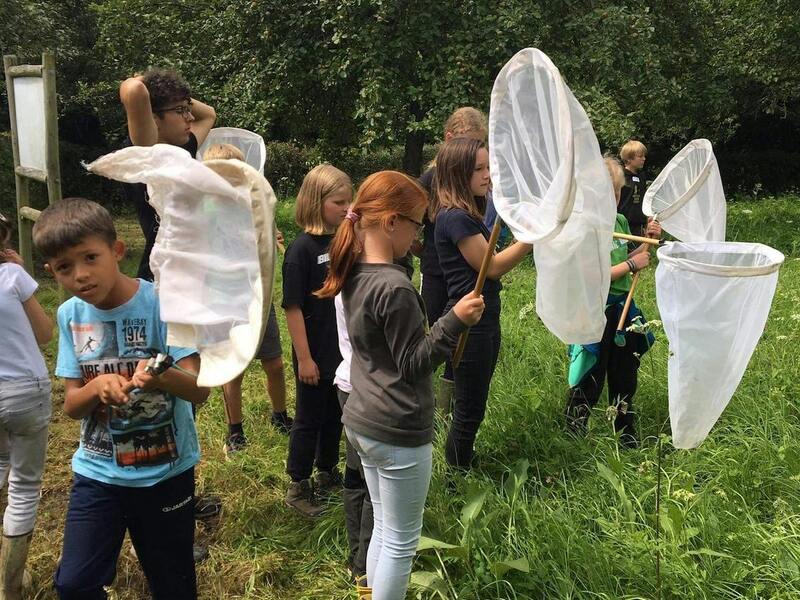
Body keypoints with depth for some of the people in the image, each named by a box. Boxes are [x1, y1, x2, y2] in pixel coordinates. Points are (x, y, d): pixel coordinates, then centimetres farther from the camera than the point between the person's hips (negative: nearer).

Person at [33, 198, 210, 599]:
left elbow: (199, 389, -22)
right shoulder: (70, 315, -4)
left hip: (165, 471, -3)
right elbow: (71, 406, -2)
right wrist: (97, 386, -25)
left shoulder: (162, 303, -17)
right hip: (98, 472, 3)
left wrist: (162, 376, -45)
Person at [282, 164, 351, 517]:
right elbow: (293, 307, -16)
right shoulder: (302, 249, -17)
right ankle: (298, 488, 25)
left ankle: (327, 475, 39)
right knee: (309, 420, 8)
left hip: (344, 351, 6)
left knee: (335, 416, 20)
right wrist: (304, 358, -16)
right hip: (315, 354, -6)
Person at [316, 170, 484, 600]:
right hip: (398, 432, -9)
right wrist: (455, 321, -24)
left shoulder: (355, 274, 4)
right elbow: (413, 364, -18)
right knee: (401, 541, 9)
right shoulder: (394, 288, -24)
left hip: (362, 422, 9)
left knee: (383, 529, 24)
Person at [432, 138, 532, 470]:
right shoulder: (454, 217, -20)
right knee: (469, 410, 3)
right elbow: (492, 266, -18)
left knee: (472, 407, 19)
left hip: (484, 321, 10)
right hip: (469, 326, -10)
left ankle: (464, 466, 34)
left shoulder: (468, 214, 12)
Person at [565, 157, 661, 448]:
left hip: (623, 308, 7)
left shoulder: (620, 221, 6)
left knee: (625, 379, 19)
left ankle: (627, 439, 35)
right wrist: (631, 264, -17)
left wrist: (647, 242, 3)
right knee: (589, 383, 4)